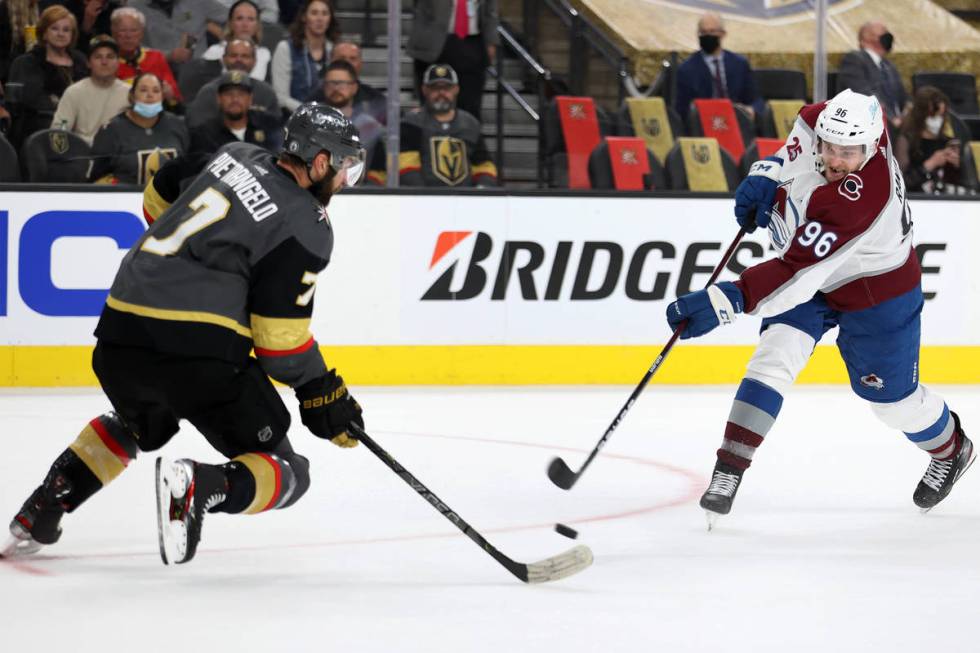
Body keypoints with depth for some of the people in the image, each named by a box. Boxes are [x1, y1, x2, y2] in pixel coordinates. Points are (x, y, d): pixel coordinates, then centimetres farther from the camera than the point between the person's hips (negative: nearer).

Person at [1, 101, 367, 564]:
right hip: (199, 350, -7)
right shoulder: (308, 225, -5)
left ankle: (49, 500, 23)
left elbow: (161, 195, 31)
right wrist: (321, 392, 3)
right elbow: (280, 332, -7)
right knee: (286, 474, 5)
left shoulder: (239, 156, 15)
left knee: (139, 424, 39)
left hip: (119, 335, 7)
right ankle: (198, 487, -24)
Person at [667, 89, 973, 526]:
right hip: (811, 270, 6)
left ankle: (951, 449, 42)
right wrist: (768, 173, -8)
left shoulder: (860, 200, -43)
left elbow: (796, 274, -46)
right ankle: (728, 472, -11)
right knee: (774, 359, -12)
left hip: (876, 290, -6)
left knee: (889, 396, 11)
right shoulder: (821, 122, -23)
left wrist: (726, 302, -52)